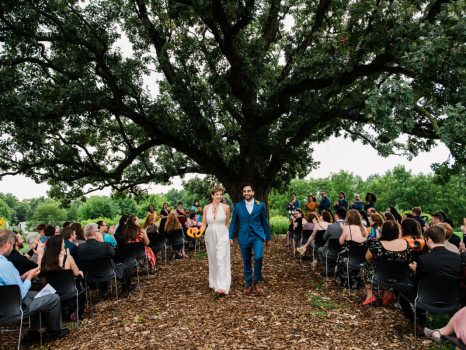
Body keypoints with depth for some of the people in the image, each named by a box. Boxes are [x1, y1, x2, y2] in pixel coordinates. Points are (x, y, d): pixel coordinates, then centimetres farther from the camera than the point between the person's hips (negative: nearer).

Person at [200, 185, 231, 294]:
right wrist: (199, 232, -10)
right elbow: (204, 223, 7)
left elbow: (227, 223, 8)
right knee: (212, 261, 12)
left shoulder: (225, 207, -3)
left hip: (222, 237, -3)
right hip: (210, 237, 3)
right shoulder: (206, 208, 3)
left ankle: (222, 287, -14)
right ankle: (213, 283, 28)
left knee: (221, 260, -12)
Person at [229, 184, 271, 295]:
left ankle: (257, 283, 1)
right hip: (244, 237, 2)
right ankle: (248, 285, 23)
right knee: (246, 262, 7)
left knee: (258, 257, -19)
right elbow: (233, 222, 9)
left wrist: (268, 238, 11)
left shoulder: (260, 205, 3)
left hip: (258, 237, -1)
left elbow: (265, 222, 9)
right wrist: (230, 237, 3)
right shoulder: (238, 206, 5)